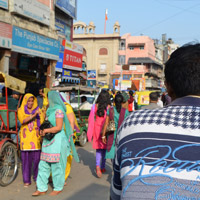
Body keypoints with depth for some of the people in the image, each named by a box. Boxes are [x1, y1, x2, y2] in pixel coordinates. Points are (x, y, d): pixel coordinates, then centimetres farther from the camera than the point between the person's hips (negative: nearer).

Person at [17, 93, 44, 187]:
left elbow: (42, 123, -2)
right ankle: (27, 180, 11)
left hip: (36, 136, 0)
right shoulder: (21, 110, 6)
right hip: (25, 137, 0)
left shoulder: (38, 110, 7)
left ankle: (37, 178, 12)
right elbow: (22, 120, -13)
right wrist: (33, 115, -24)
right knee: (26, 159, 1)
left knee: (37, 158, -3)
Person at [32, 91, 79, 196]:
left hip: (57, 141, -9)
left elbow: (58, 127, -18)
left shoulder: (58, 110, -12)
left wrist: (46, 130, -10)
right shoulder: (50, 110, 15)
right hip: (48, 141, 9)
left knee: (56, 165, 1)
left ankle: (58, 188, 16)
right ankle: (42, 188, 15)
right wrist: (43, 131, 3)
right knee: (43, 165, 8)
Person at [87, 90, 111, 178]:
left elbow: (90, 119, 1)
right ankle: (103, 167, 23)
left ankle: (98, 166, -12)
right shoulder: (109, 107, -9)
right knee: (104, 148, 13)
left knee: (98, 148, 8)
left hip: (97, 129, 1)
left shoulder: (95, 106, -3)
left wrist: (90, 132, 9)